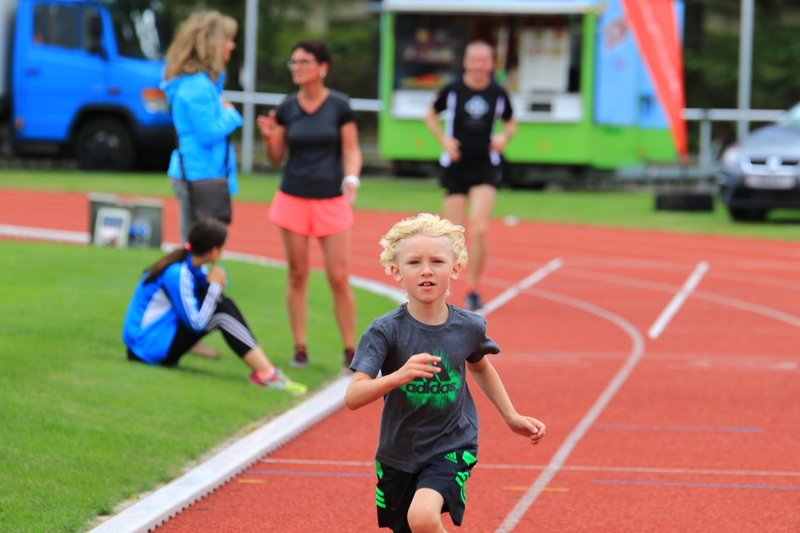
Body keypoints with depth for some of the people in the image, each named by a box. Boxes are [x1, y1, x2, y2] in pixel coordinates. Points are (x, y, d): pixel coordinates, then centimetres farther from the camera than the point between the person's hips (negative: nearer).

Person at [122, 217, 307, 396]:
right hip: (148, 347, -9)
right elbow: (196, 323, -21)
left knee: (222, 303, -2)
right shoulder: (177, 274, -23)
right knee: (221, 313, -19)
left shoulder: (191, 264, 3)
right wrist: (214, 285, -15)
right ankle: (266, 373, -21)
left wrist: (218, 284, -14)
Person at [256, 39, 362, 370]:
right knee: (297, 275, 4)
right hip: (293, 199, 2)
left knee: (339, 278, -4)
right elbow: (276, 158, 9)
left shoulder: (339, 107, -3)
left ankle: (351, 351, 5)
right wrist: (269, 137, -10)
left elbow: (351, 150, 0)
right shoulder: (286, 109, 3)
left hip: (331, 200, -2)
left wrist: (351, 178, -17)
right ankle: (300, 349, 12)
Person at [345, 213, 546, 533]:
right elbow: (353, 397, -25)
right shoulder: (385, 331, -16)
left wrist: (511, 417, 15)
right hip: (399, 455, 1)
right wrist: (398, 376, -41)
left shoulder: (469, 327, -8)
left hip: (452, 449, -1)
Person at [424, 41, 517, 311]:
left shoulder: (498, 94, -1)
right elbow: (431, 116, 10)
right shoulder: (452, 91, -5)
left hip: (485, 169, 0)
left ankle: (473, 287, 2)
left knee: (480, 230, -14)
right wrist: (444, 139, -6)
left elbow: (510, 122, 16)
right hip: (455, 168, 0)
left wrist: (505, 137, -6)